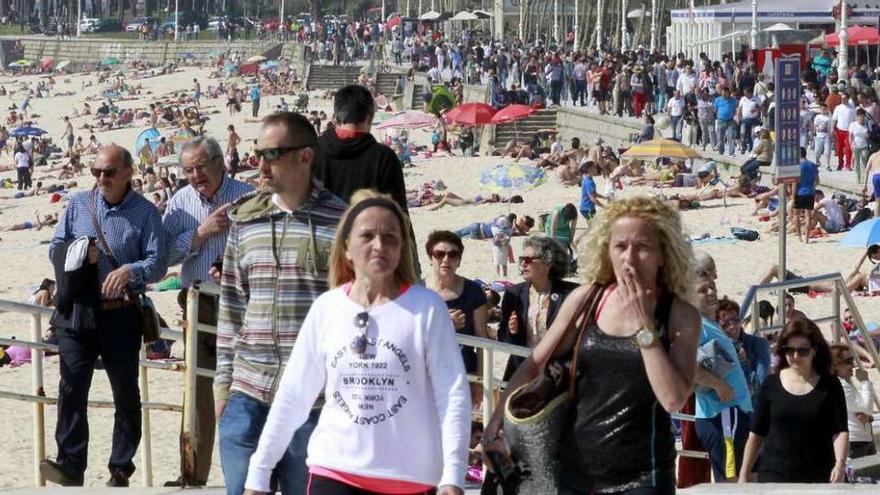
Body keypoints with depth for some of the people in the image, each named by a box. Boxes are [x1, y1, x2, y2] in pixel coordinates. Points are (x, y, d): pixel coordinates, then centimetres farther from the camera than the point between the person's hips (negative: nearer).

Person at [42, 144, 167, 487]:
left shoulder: (145, 212, -2)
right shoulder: (78, 204, 7)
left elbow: (157, 264, -8)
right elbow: (55, 250, 9)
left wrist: (130, 270, -28)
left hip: (121, 315, -2)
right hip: (77, 313, 2)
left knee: (126, 394, 7)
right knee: (72, 388, -7)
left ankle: (120, 470, 16)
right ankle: (70, 465, -7)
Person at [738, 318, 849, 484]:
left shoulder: (829, 386, 2)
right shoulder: (771, 384, 6)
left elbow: (840, 431, -4)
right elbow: (756, 434, 10)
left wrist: (840, 463, -21)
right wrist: (744, 473, 7)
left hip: (818, 478, 0)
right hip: (774, 476, 0)